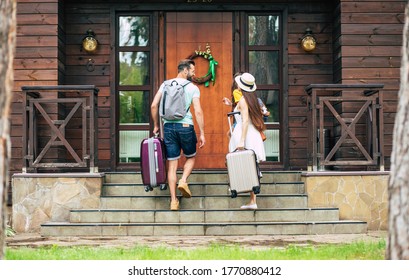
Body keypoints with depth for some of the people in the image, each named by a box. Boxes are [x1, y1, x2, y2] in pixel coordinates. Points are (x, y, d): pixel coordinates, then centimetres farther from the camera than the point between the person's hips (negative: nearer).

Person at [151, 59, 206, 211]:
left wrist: (156, 125, 13)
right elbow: (198, 111, -9)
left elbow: (154, 105, 3)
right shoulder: (193, 88, -1)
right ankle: (183, 181, -4)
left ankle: (173, 200, 4)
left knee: (172, 164, 6)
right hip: (186, 126, -3)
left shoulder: (166, 84, 8)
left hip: (168, 127, 3)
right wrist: (201, 133, -5)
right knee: (190, 157, 22)